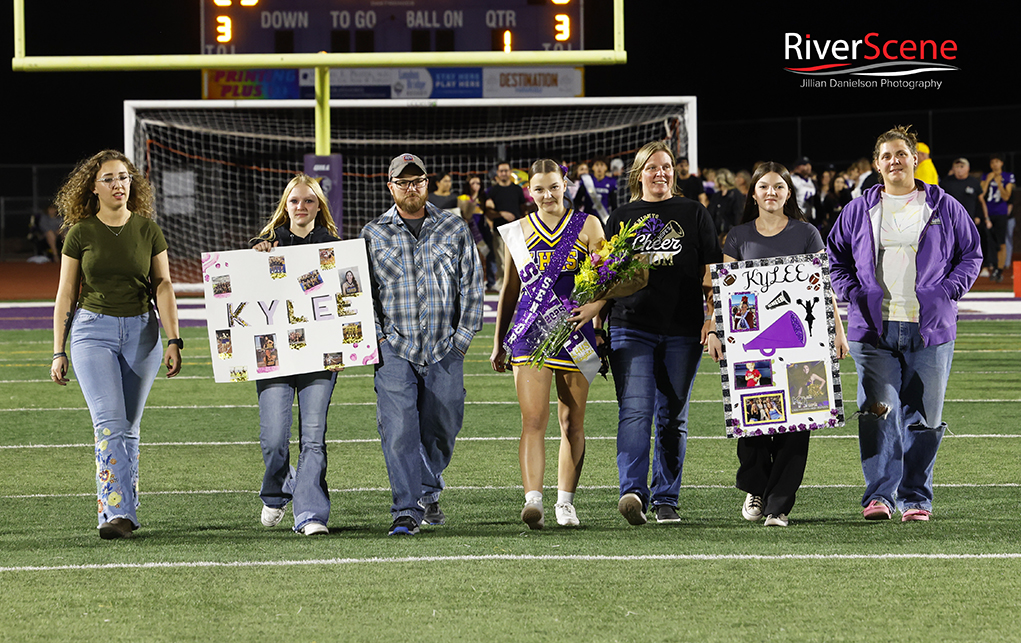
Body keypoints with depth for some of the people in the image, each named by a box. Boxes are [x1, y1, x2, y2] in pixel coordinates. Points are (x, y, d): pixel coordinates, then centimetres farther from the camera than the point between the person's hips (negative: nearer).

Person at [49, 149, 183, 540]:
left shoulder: (148, 229, 5)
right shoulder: (81, 234, 2)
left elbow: (163, 285, 5)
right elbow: (66, 295, 6)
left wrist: (173, 340, -5)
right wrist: (58, 352, 5)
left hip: (140, 332, 2)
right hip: (93, 331, -2)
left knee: (128, 428, 4)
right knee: (109, 423, -15)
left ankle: (118, 512, 12)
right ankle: (119, 512, -21)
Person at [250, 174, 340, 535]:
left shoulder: (333, 246, 12)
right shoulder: (266, 245, 11)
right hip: (273, 352, 0)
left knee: (313, 437, -9)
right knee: (274, 438, -6)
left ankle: (310, 515, -9)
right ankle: (276, 493, 23)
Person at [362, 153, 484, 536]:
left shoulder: (454, 229, 7)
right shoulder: (374, 235, 6)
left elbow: (471, 285, 7)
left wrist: (463, 336, 0)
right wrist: (376, 338, -4)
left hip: (444, 348, 1)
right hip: (394, 348, -1)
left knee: (441, 429, 7)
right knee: (398, 430, -12)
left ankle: (428, 492, 32)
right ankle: (406, 511, -9)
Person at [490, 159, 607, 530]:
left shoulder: (587, 226, 6)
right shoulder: (518, 232, 11)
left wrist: (594, 306, -17)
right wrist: (498, 342, 17)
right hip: (529, 331, 0)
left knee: (572, 423, 6)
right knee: (533, 420, -13)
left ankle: (565, 502, 17)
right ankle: (533, 501, -22)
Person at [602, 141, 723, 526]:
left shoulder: (693, 214, 11)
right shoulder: (622, 217, 12)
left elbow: (709, 272, 9)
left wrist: (712, 319, 0)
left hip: (682, 331, 1)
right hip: (632, 328, -1)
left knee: (673, 417, 5)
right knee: (635, 410, -15)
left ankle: (665, 499, 11)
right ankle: (633, 492, -25)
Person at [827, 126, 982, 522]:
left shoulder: (944, 208, 7)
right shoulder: (859, 210, 10)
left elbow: (971, 254, 12)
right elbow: (835, 256, 18)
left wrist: (947, 292, -2)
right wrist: (852, 294, 2)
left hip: (930, 327, 0)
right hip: (873, 327, 0)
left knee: (922, 415, 0)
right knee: (878, 411, -11)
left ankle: (916, 497, 8)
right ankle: (879, 494, -9)